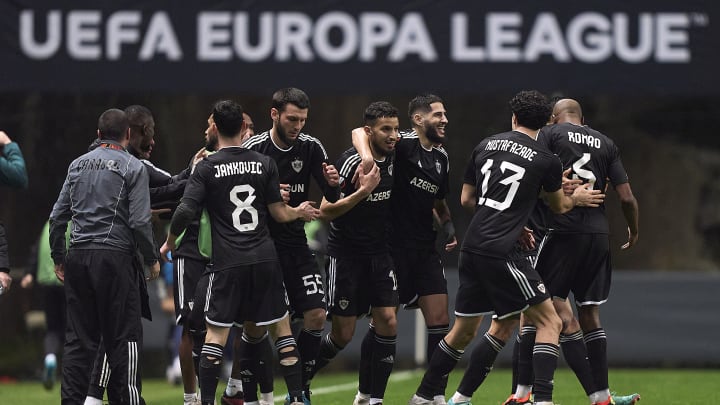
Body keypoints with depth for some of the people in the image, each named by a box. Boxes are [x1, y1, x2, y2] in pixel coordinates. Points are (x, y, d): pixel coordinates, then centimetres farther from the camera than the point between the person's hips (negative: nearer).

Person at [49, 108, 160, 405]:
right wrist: (152, 259, 2)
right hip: (115, 256, -5)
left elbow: (58, 216, 12)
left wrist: (58, 258, 20)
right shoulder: (132, 167, -3)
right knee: (124, 336, 0)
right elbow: (140, 221, -9)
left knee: (79, 338, 7)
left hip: (78, 257, 5)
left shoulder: (78, 164, 12)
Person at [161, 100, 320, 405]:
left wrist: (169, 242, 7)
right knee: (279, 326, 12)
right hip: (265, 259, 2)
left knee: (216, 332, 0)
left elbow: (185, 212, -11)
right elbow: (279, 213, 5)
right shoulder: (264, 164, 3)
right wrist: (300, 212, 27)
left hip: (227, 262, -2)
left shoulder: (206, 168, -4)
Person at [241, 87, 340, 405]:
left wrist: (333, 184, -19)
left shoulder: (311, 147, 1)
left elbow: (331, 200, 3)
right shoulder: (253, 149, -11)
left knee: (316, 316, -4)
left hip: (296, 244, 4)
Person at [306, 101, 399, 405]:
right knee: (343, 334, -2)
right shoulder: (351, 161, -19)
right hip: (345, 252, -5)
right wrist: (363, 191, -29)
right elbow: (326, 210, -21)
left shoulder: (394, 158, 0)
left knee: (387, 321, -9)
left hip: (379, 252, 5)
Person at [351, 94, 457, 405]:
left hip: (425, 249, 7)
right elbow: (360, 132, -22)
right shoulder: (404, 144, -9)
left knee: (439, 320, 0)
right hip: (393, 247, -7)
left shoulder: (441, 158, 14)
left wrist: (447, 224, 11)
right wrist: (367, 155, -41)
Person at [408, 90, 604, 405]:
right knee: (549, 321, 1)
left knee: (463, 330, 19)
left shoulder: (485, 145, 12)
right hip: (499, 251, -6)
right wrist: (576, 198, 39)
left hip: (472, 248, 6)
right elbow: (559, 205, 17)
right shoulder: (546, 160, -2)